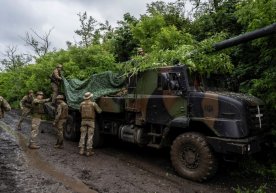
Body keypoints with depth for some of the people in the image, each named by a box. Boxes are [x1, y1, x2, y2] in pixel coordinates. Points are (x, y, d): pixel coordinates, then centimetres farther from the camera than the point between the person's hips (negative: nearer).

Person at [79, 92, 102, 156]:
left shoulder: (82, 104, 2)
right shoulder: (93, 103, -10)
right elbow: (99, 111, -6)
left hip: (83, 121, 3)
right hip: (91, 121, -3)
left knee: (82, 136, 8)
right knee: (90, 136, -1)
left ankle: (81, 150, 6)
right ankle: (88, 151, 0)